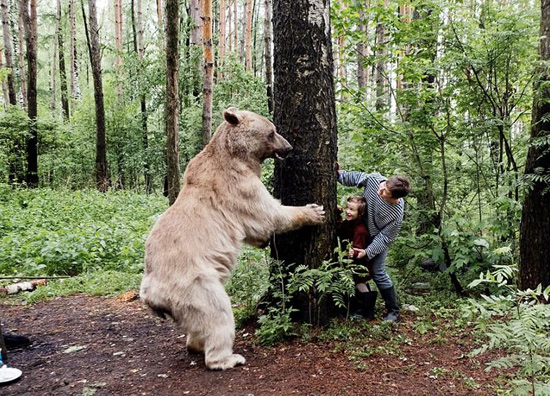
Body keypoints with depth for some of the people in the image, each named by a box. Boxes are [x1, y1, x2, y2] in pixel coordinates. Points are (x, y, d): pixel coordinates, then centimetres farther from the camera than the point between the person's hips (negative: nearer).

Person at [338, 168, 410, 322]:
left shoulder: (396, 214, -36)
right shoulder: (373, 179, -27)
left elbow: (385, 238, -24)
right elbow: (354, 177, -6)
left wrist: (368, 252, -27)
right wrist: (338, 173, -13)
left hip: (377, 237, -5)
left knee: (378, 273, -6)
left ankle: (393, 311, 14)